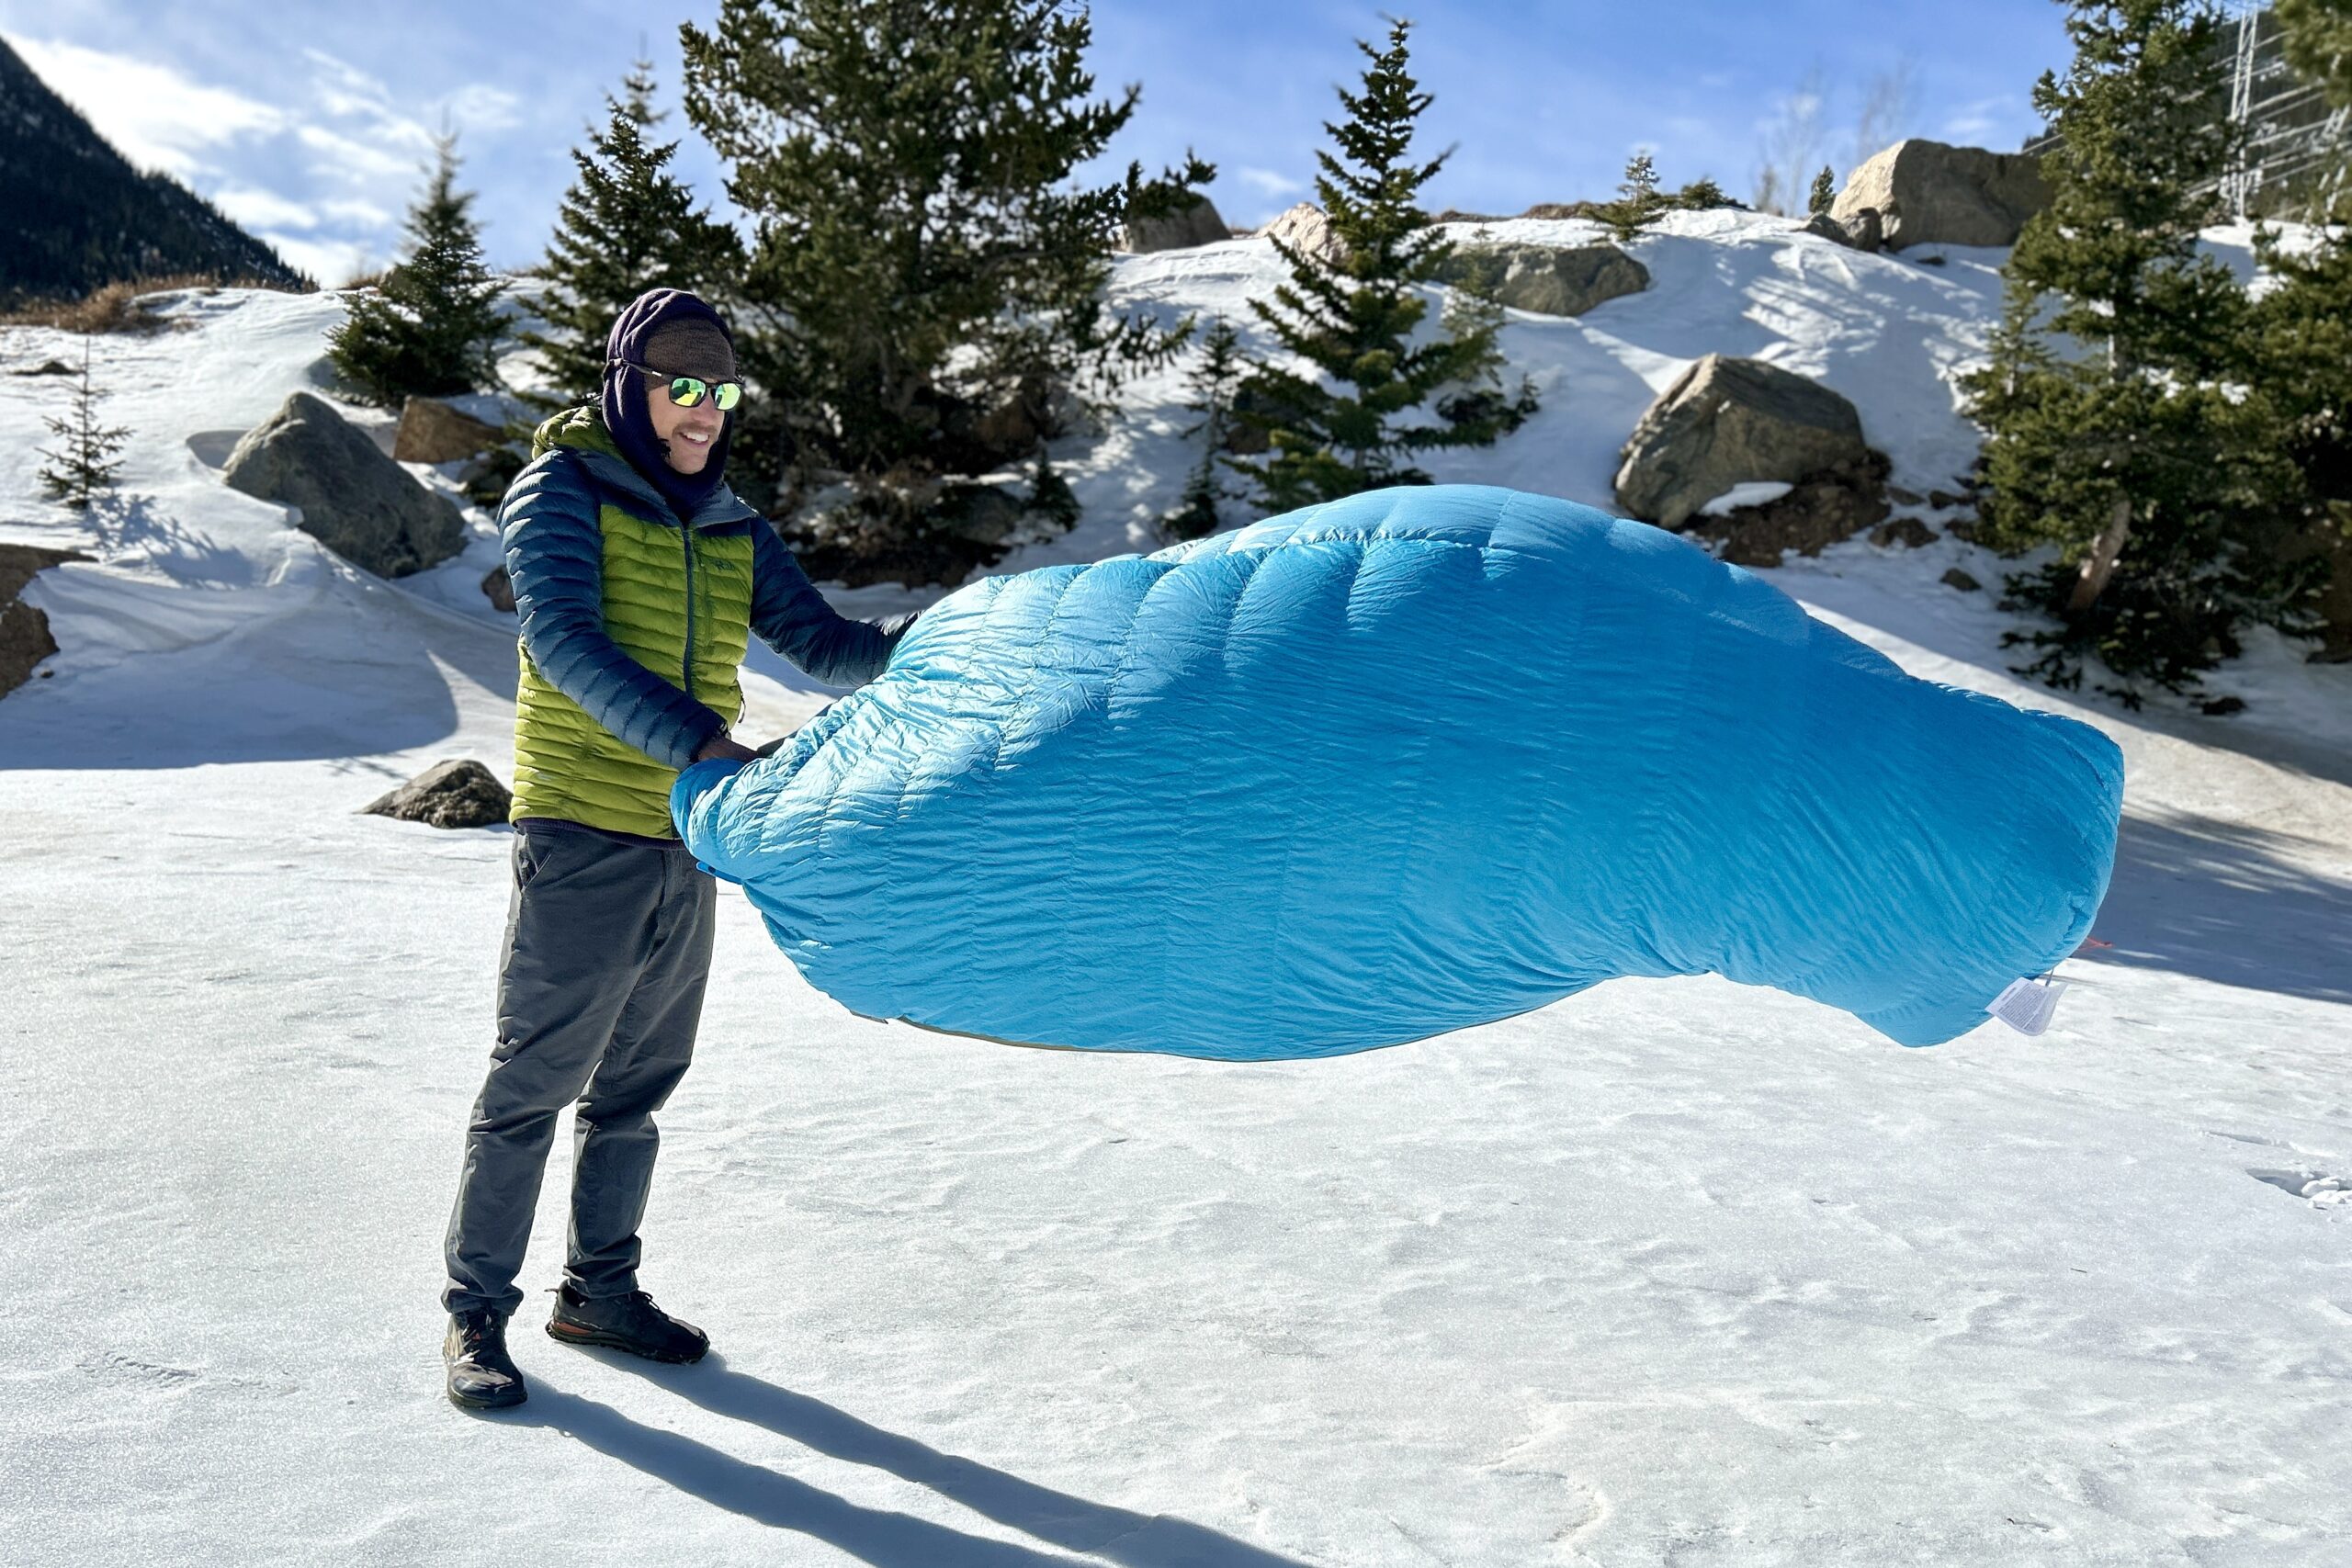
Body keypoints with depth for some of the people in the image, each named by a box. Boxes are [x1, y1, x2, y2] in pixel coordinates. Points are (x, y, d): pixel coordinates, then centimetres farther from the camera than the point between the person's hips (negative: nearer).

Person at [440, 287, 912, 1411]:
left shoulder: (729, 529, 13)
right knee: (535, 1081, 1)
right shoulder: (560, 494, -5)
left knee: (637, 1084, 14)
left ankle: (599, 1291, 29)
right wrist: (696, 742, -35)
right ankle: (474, 1314, 16)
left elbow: (822, 645, 5)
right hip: (583, 841, -6)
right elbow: (566, 644, -21)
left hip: (688, 846, 6)